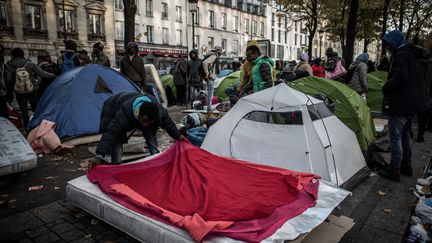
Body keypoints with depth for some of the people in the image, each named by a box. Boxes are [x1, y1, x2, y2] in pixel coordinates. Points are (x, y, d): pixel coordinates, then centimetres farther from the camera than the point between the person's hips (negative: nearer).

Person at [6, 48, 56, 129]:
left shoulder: (9, 66, -4)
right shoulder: (30, 64, -4)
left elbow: (9, 80, -5)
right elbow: (42, 73, -4)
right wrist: (53, 76, 5)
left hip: (19, 92, -1)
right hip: (32, 90, 1)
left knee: (23, 110, 8)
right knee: (36, 108, 14)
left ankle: (27, 129, 11)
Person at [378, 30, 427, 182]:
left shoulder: (401, 54, -13)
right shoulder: (412, 55, 18)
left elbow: (399, 78, -24)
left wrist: (385, 88, -8)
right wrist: (388, 88, 16)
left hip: (401, 103, -10)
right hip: (414, 102, 10)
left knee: (395, 136, -5)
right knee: (405, 134, 19)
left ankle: (394, 171, -1)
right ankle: (406, 166, 29)